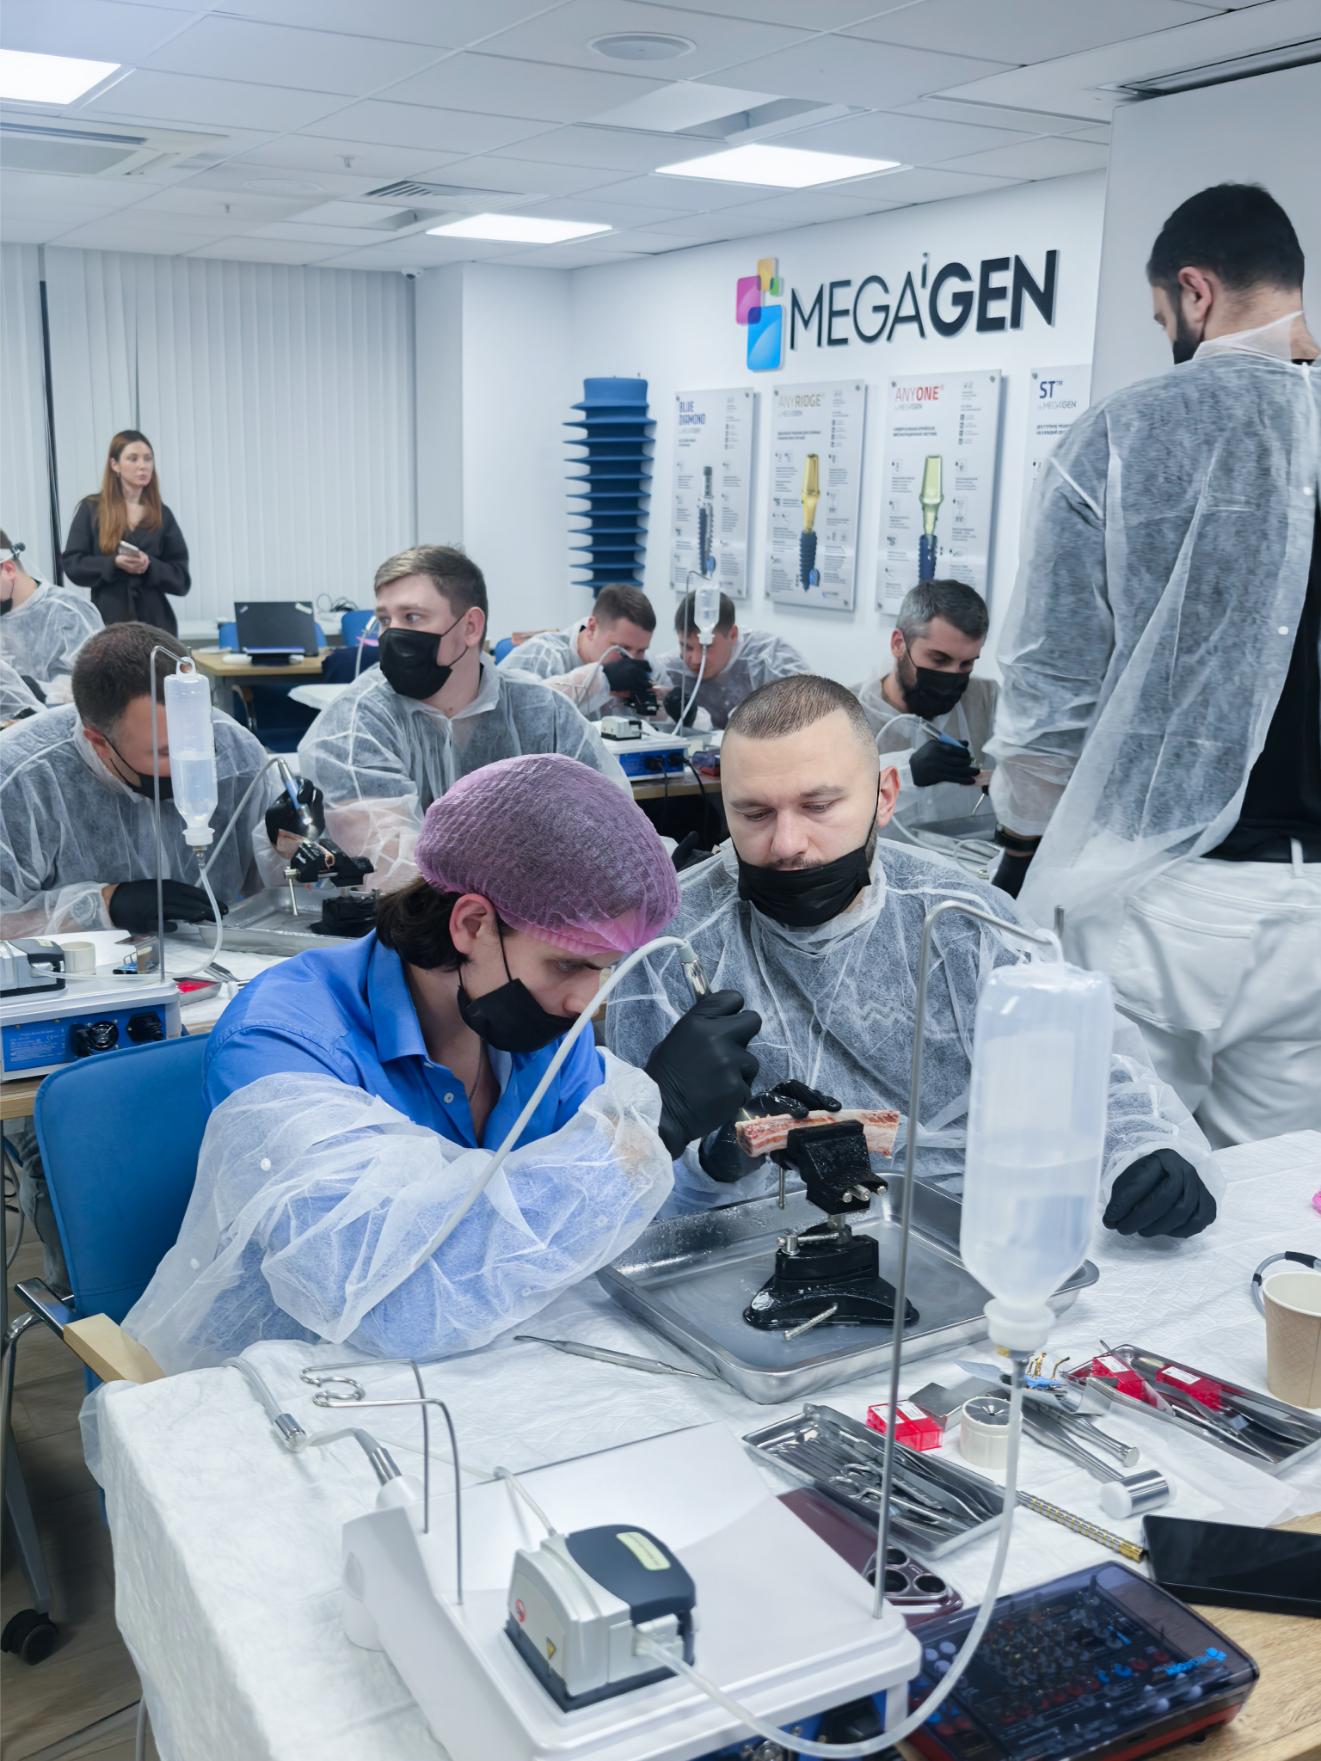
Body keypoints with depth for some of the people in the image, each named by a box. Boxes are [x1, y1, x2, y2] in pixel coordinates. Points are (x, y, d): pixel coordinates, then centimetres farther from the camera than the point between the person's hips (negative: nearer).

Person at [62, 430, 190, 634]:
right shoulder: (92, 509, 5)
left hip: (155, 622, 2)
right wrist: (113, 563, -15)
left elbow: (181, 579, 6)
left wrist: (150, 566, -13)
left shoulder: (162, 515, 9)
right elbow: (72, 564, 1)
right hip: (109, 621, -1)